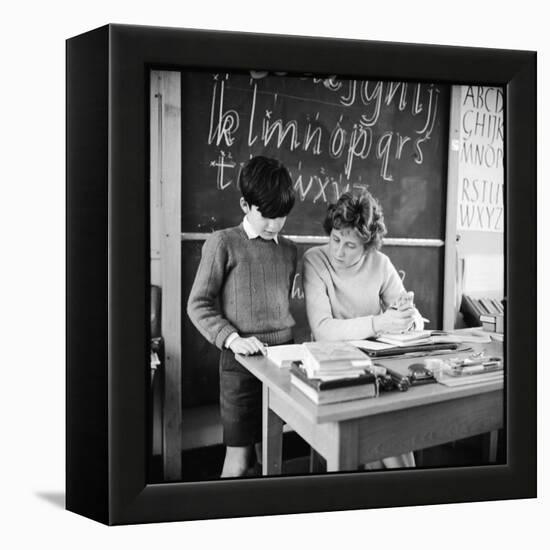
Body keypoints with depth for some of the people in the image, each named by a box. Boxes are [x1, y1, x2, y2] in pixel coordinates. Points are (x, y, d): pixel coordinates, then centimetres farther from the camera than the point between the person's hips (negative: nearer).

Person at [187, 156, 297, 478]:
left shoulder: (289, 250, 11)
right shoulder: (223, 243, -5)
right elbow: (198, 305, -6)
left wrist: (292, 346, 7)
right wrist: (231, 338, -18)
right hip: (241, 361, -5)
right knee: (240, 458, 2)